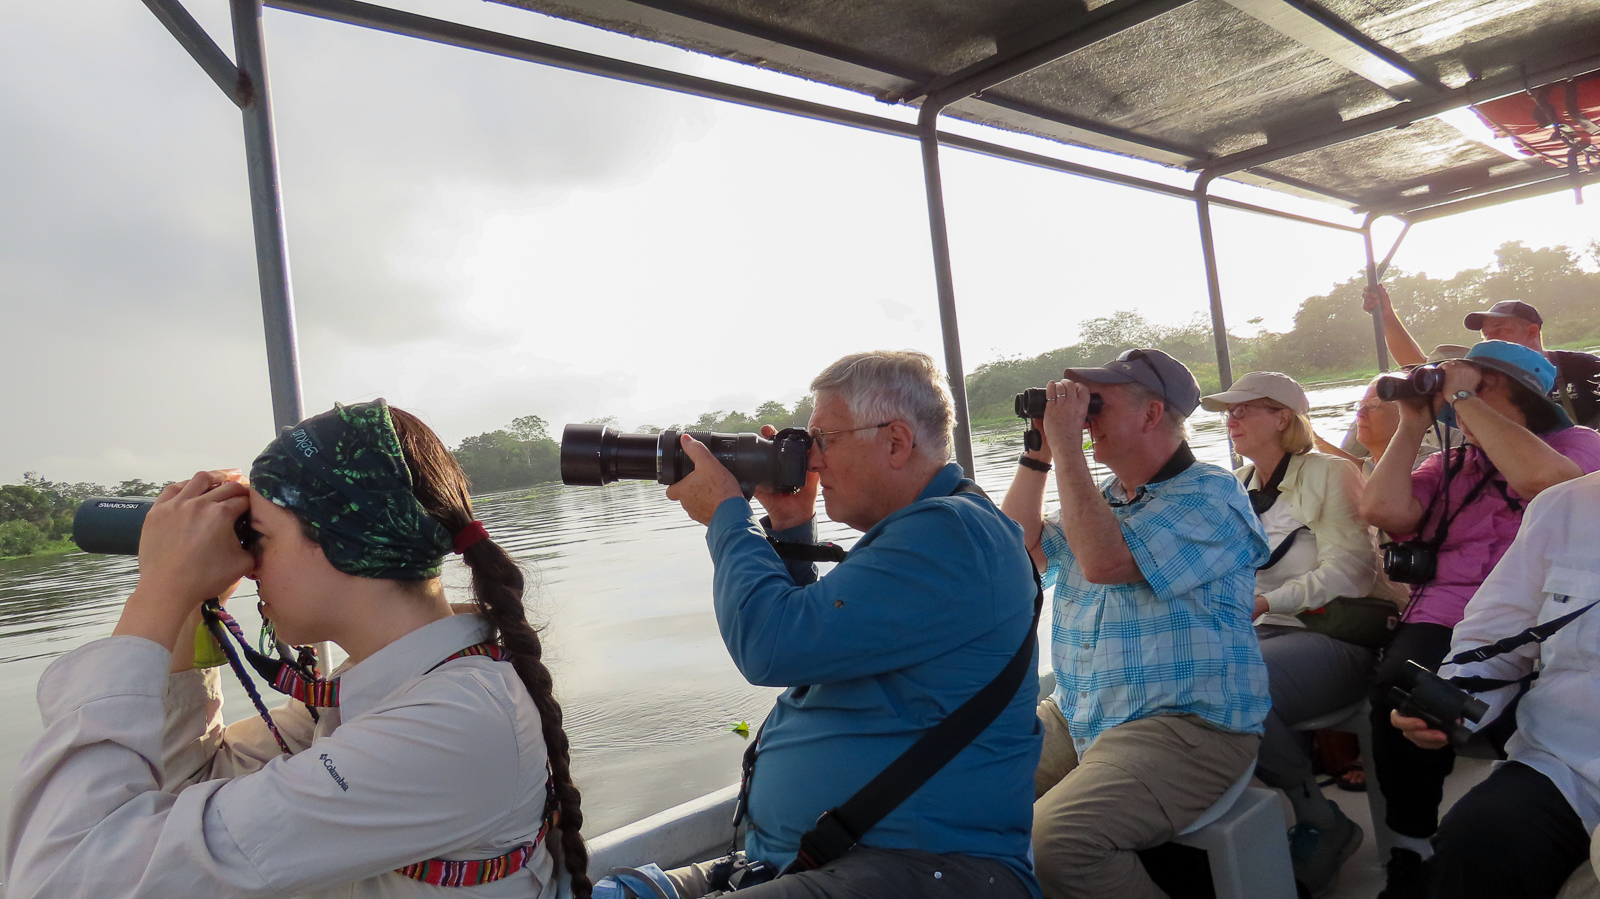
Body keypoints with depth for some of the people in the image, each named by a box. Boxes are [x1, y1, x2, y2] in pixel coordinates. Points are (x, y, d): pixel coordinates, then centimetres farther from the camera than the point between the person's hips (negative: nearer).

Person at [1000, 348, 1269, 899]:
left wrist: (1066, 446, -17)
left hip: (1187, 725, -8)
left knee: (1052, 841, -28)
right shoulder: (1105, 498, 16)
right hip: (1075, 717, 8)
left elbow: (1105, 562, -23)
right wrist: (1038, 452, 8)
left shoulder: (1211, 496, -9)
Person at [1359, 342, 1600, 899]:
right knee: (1401, 686, -32)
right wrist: (1412, 425, 11)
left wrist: (1465, 398, -6)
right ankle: (1411, 853, -13)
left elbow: (1544, 478, -14)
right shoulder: (1450, 467, 24)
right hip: (1443, 623, 2)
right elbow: (1383, 510, 4)